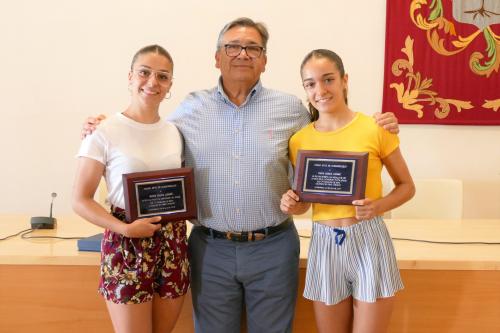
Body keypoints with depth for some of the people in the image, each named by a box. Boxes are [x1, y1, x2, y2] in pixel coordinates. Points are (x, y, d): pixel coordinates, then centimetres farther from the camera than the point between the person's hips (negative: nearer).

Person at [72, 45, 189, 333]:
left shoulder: (175, 132, 6)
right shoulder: (105, 133, -9)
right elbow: (81, 200, -8)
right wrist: (125, 229, -20)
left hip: (173, 245, 5)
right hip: (127, 246, -4)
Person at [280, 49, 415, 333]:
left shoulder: (375, 128, -8)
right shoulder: (299, 140, 1)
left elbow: (407, 187, 2)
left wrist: (377, 207, -16)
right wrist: (293, 204, -10)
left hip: (369, 241, -2)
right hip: (324, 245, 3)